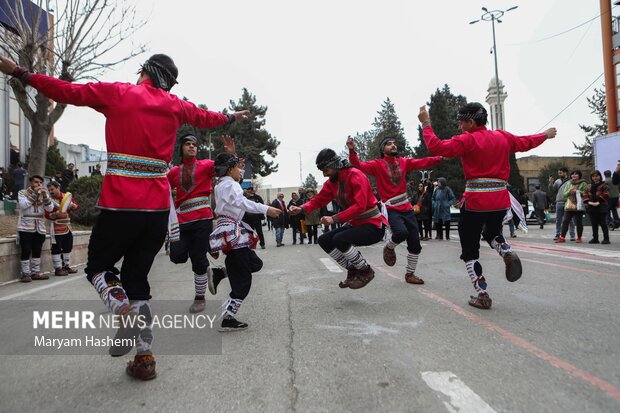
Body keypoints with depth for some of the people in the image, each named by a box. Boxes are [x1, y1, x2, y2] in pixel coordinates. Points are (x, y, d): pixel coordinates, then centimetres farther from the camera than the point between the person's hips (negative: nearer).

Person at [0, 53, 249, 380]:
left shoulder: (117, 93, 2)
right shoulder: (175, 105, 13)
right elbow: (205, 118, 30)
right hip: (158, 208, 4)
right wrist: (230, 117, 49)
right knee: (137, 276, 13)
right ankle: (145, 357, 11)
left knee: (98, 266, 16)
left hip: (120, 205, -4)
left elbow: (68, 91, 3)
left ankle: (124, 309, -15)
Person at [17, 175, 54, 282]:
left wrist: (45, 195, -13)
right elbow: (23, 205, -16)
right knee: (26, 251, -4)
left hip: (40, 228, 4)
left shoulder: (44, 194, 12)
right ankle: (25, 274, 1)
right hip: (26, 228, -4)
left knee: (37, 251, 9)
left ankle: (35, 272, 16)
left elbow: (50, 208, -1)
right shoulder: (22, 193, 2)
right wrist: (34, 193, -16)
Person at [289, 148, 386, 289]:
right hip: (355, 223, 9)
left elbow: (360, 205, -30)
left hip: (373, 225, -9)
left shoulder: (355, 175, -21)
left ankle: (366, 271, -5)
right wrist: (301, 209, -14)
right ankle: (352, 271, 14)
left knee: (340, 240, -29)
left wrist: (335, 218, -35)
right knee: (324, 241, 2)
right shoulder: (331, 182, 5)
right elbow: (319, 200, 5)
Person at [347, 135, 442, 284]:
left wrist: (440, 158, -10)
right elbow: (359, 165, -15)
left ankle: (410, 274, 26)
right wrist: (352, 151, -31)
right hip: (390, 209, -5)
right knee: (401, 232, -32)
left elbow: (423, 162, 3)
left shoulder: (404, 162, 9)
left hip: (406, 208, 5)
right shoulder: (378, 164, -3)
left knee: (415, 244, 6)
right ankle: (389, 247, 3)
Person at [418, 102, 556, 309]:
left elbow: (436, 147, -16)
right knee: (492, 232, 33)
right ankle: (507, 252, 0)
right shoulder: (503, 137, 11)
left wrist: (426, 123, -5)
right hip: (501, 199, 6)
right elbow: (526, 142, 27)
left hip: (475, 201, -6)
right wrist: (545, 135, 47)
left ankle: (482, 296, 7)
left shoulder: (467, 139, -7)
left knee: (469, 250, 8)